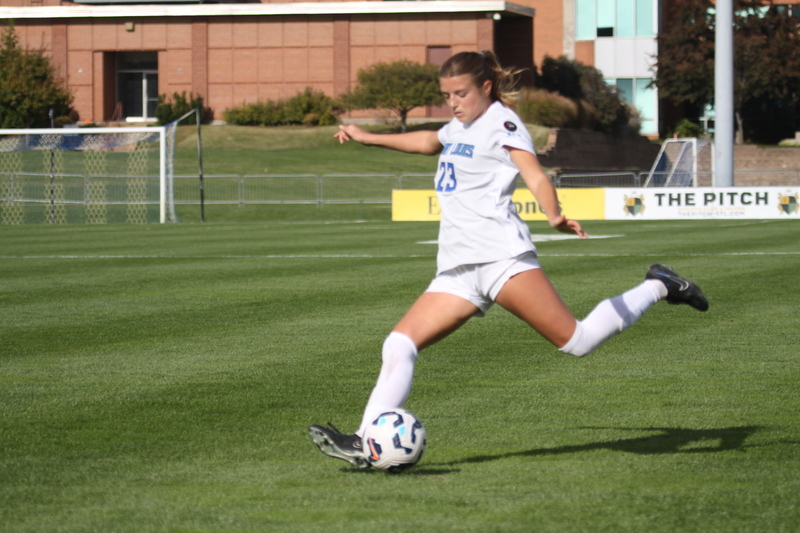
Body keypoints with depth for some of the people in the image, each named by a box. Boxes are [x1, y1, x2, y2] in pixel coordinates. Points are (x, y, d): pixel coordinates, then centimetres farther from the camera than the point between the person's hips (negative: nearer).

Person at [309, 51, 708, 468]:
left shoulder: (501, 122, 2)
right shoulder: (461, 126, 26)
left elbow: (535, 175, -13)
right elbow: (428, 143, 49)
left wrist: (555, 215, -33)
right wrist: (367, 138, 56)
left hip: (499, 256, -8)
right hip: (456, 270, 8)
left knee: (576, 340, -16)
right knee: (399, 345, -7)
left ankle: (657, 287, 2)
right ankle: (367, 443, -12)